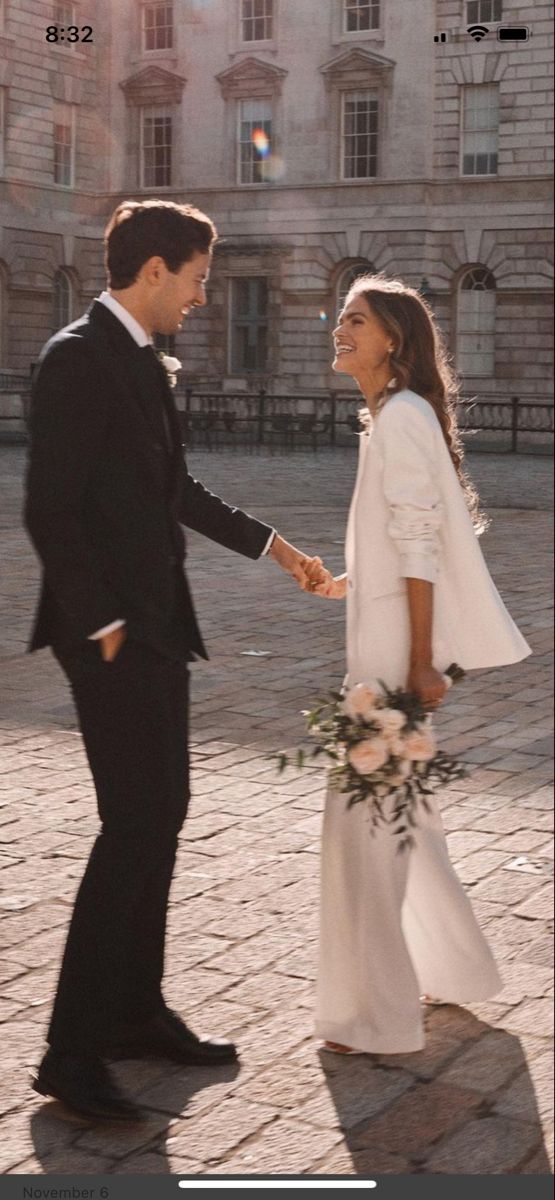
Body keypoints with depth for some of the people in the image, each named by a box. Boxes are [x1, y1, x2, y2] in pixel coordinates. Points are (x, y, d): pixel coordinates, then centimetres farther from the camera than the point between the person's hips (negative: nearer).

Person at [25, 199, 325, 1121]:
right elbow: (50, 510, -18)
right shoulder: (76, 358, -14)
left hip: (155, 625, 10)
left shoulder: (140, 359, 15)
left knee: (161, 815, 13)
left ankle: (136, 1012, 25)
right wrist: (104, 625, -18)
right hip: (111, 632, -10)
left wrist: (270, 545, 27)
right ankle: (73, 1052, -1)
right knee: (136, 823, -10)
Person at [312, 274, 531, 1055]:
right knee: (398, 810, 18)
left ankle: (377, 1018, 4)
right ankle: (455, 971, 33)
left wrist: (419, 663, -22)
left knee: (366, 820, -5)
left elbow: (419, 547, -20)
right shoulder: (392, 416, 14)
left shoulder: (400, 418, -15)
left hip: (397, 647, -10)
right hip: (382, 640, 10)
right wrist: (350, 581, 25)